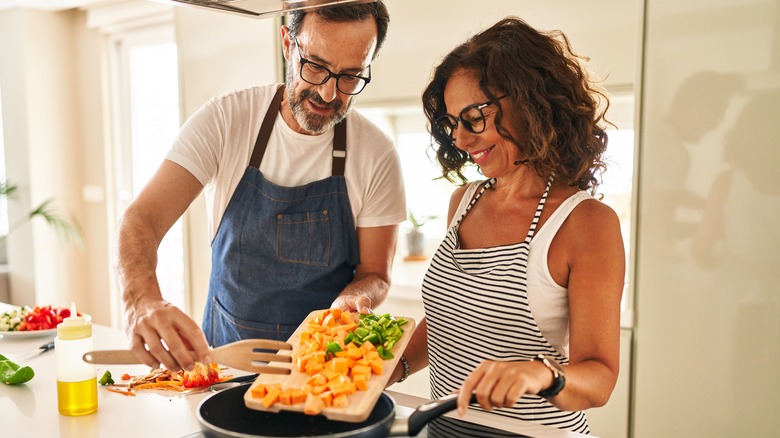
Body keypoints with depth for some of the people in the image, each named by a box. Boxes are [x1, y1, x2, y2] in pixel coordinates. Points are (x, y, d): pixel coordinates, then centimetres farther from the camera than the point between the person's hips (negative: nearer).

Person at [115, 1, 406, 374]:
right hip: (223, 356, -1)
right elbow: (143, 218, -15)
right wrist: (143, 301, -36)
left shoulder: (376, 155, -10)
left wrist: (351, 300, -26)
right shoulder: (224, 119, -9)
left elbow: (374, 275, -2)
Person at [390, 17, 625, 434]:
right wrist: (397, 366, -2)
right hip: (446, 425, 5)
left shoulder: (587, 222, -14)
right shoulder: (464, 200, 2)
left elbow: (599, 377, -14)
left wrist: (541, 373, -32)